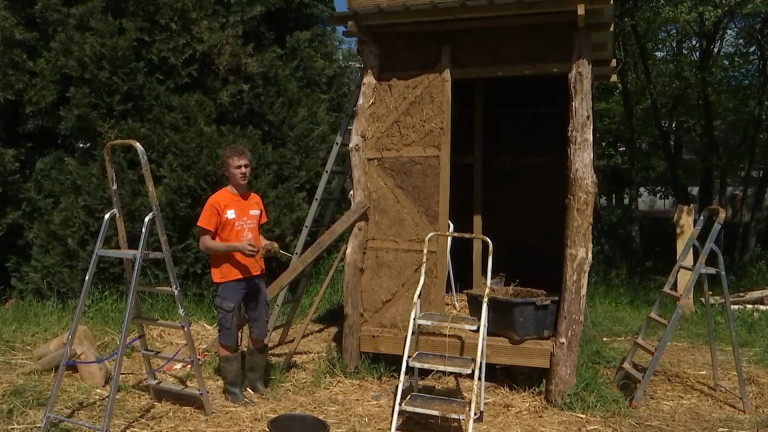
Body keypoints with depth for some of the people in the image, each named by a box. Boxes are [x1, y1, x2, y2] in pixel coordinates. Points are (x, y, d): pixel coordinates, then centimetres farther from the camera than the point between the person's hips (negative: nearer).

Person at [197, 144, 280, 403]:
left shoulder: (256, 200, 7)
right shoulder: (217, 202, -11)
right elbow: (204, 244, -11)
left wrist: (266, 244, -2)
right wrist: (237, 247, -23)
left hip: (256, 276, 6)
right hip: (228, 279, -6)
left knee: (259, 333, 13)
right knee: (228, 336, 5)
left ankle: (256, 380, 30)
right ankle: (232, 387, 20)